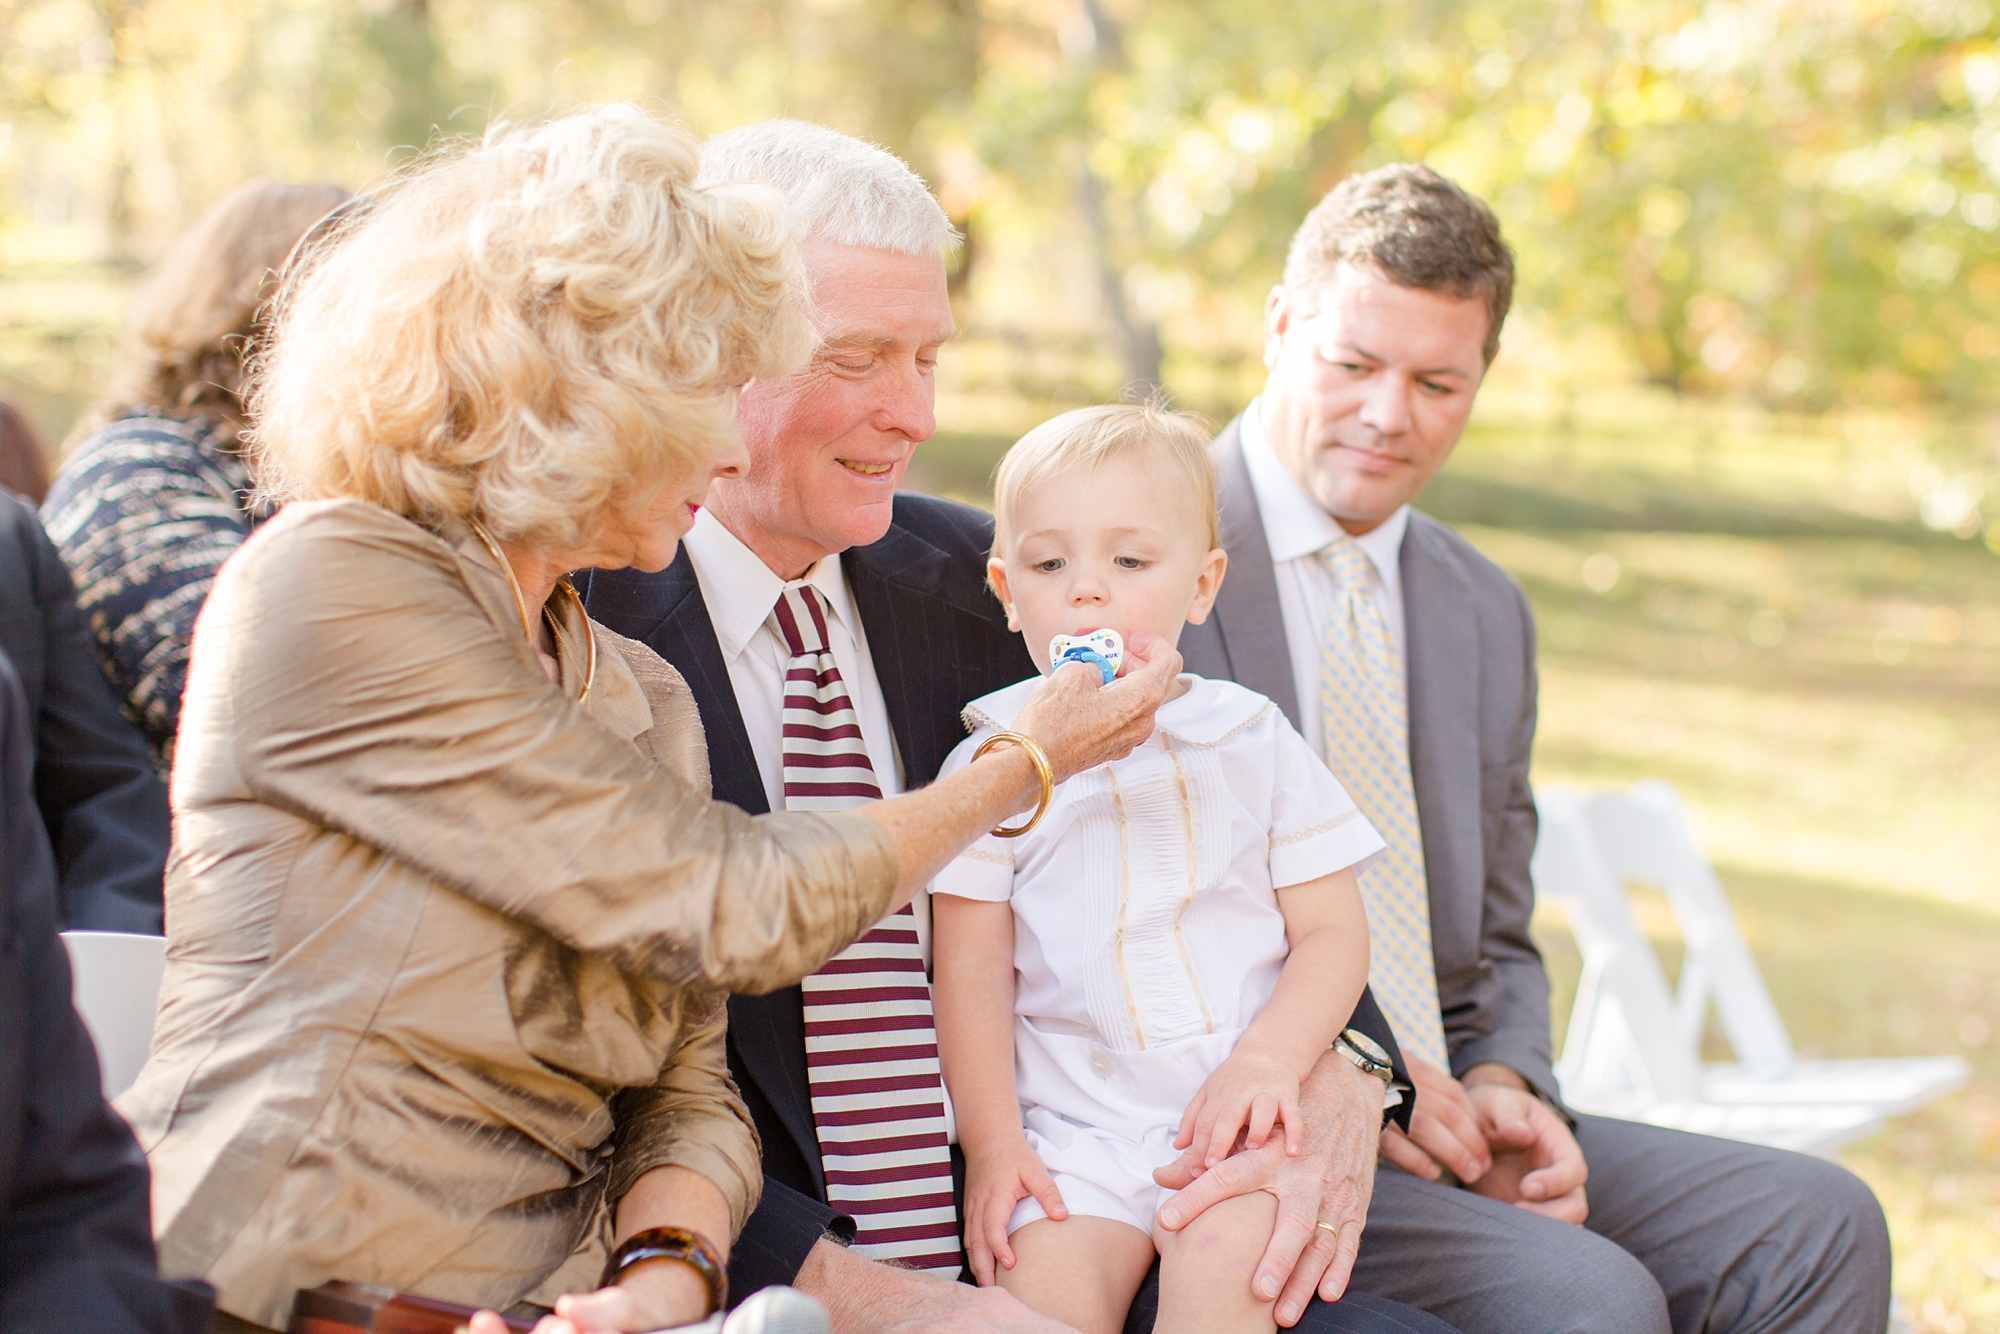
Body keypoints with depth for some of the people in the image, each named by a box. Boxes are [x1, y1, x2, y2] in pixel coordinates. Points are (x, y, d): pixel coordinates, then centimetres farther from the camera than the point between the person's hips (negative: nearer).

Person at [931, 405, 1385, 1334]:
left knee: (1226, 1256, -28)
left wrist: (1266, 1060, -10)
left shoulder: (1254, 743, 9)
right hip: (1070, 1128, 0)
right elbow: (972, 970, 4)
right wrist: (993, 1141, -6)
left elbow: (1332, 931, 7)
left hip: (1235, 1115, 0)